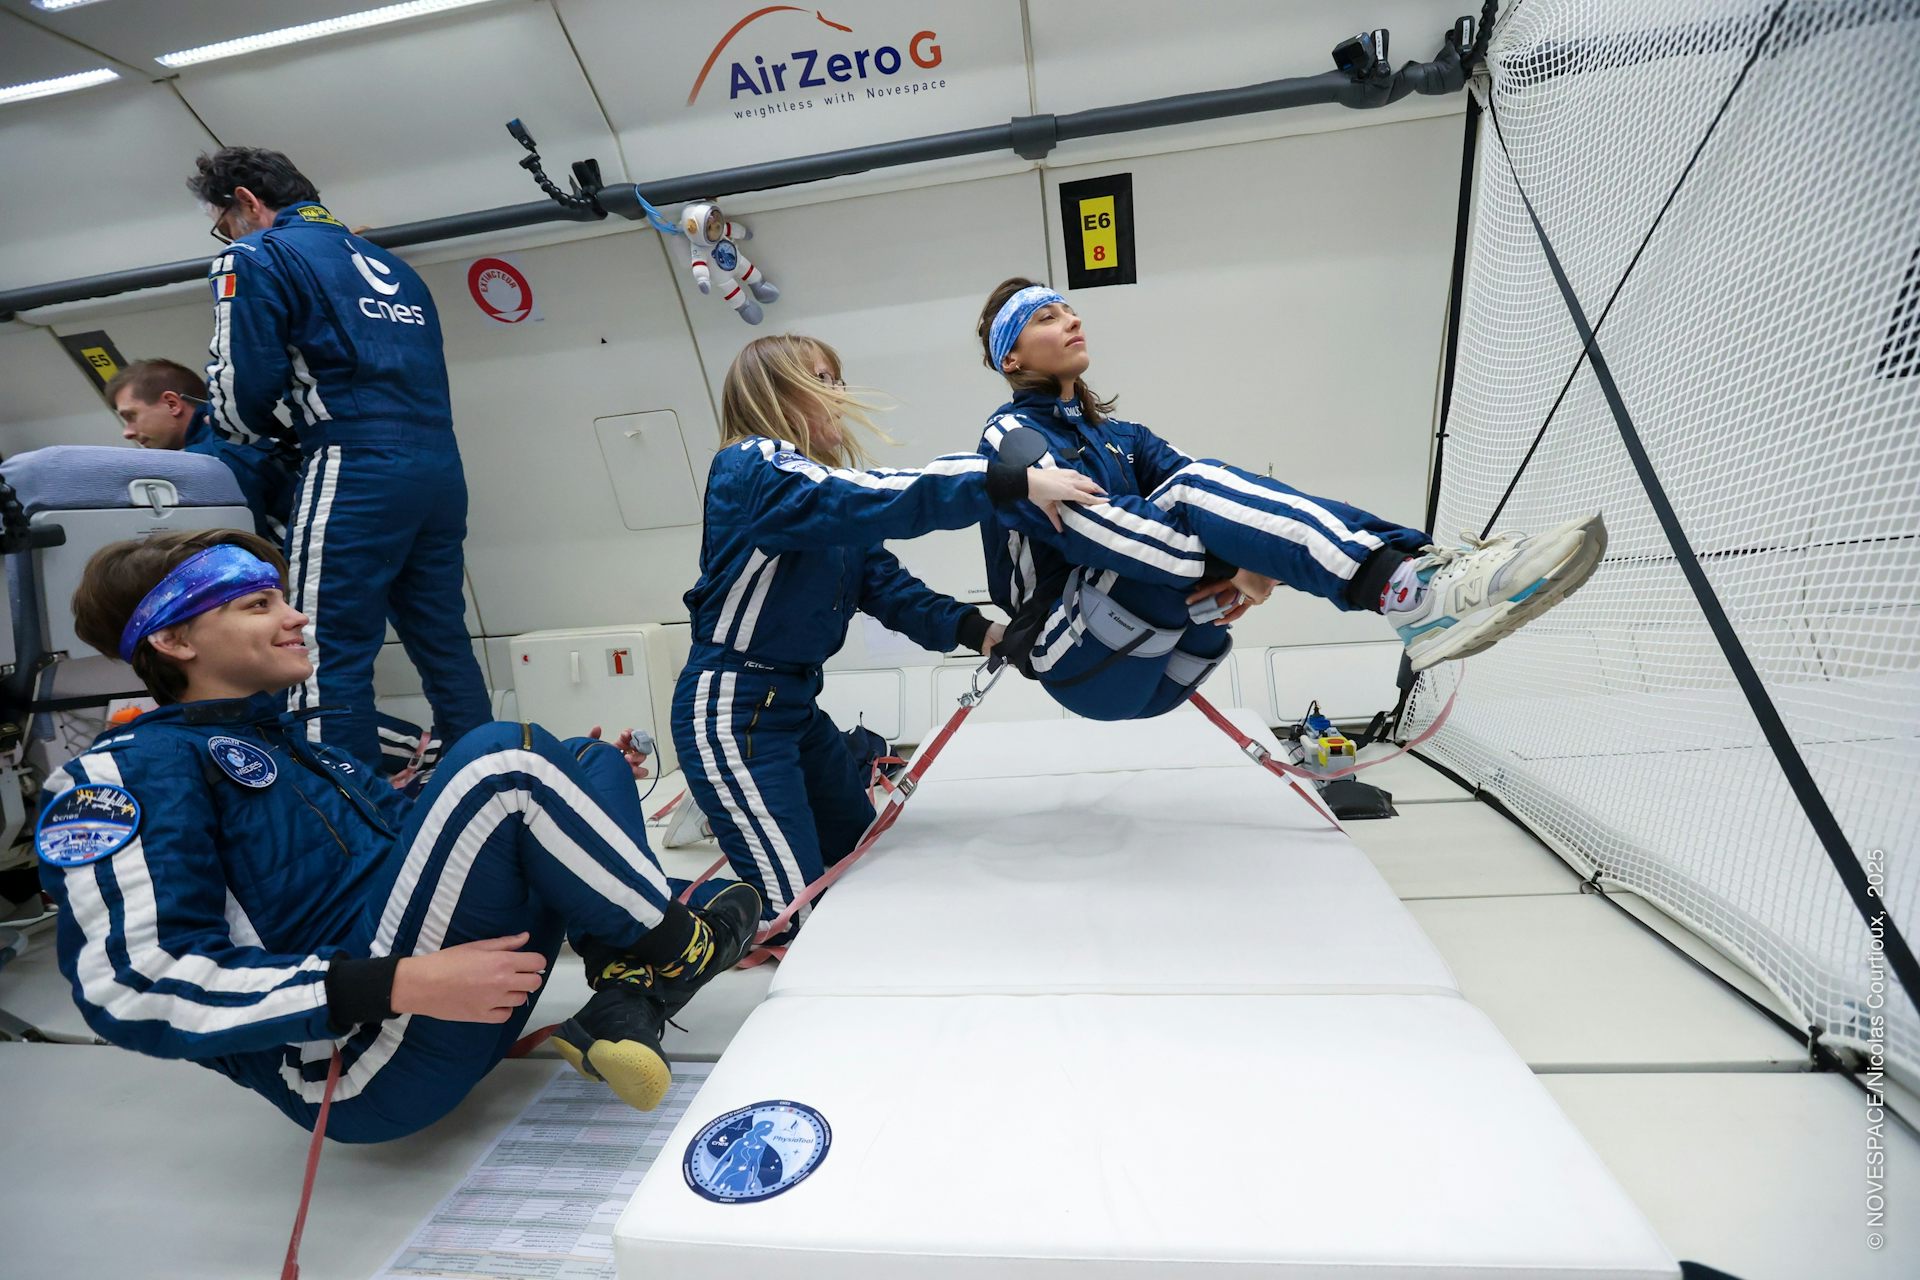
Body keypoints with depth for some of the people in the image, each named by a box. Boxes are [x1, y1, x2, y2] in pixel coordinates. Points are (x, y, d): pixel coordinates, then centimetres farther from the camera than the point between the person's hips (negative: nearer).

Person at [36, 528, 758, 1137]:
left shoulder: (306, 751, 23)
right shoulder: (124, 772, -2)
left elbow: (409, 843, 24)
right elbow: (136, 988, -15)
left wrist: (574, 794, 11)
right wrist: (400, 985, -25)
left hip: (465, 997, 8)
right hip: (352, 1069, -8)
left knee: (591, 760, 7)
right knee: (503, 756, -22)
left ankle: (624, 1005, -12)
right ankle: (673, 947, -5)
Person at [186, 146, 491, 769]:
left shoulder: (256, 257, 5)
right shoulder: (389, 263, 26)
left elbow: (242, 391, -4)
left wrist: (275, 436, 17)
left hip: (356, 474, -7)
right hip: (441, 468, 7)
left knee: (329, 662, -3)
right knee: (445, 646, 10)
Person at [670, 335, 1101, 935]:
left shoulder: (822, 484, 10)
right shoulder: (751, 465, -16)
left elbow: (884, 583, 2)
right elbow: (867, 498, -33)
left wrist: (974, 628, -13)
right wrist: (1016, 483, -36)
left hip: (797, 700, 9)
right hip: (730, 710, -9)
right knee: (797, 908, -6)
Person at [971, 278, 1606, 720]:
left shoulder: (1117, 435, 20)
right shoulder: (1011, 438, -3)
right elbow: (1090, 527, -21)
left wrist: (1256, 556, -19)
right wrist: (1228, 565, -25)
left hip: (1155, 672, 7)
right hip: (1077, 661, -7)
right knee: (1195, 491, -24)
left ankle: (1417, 563, -27)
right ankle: (1406, 589, -37)